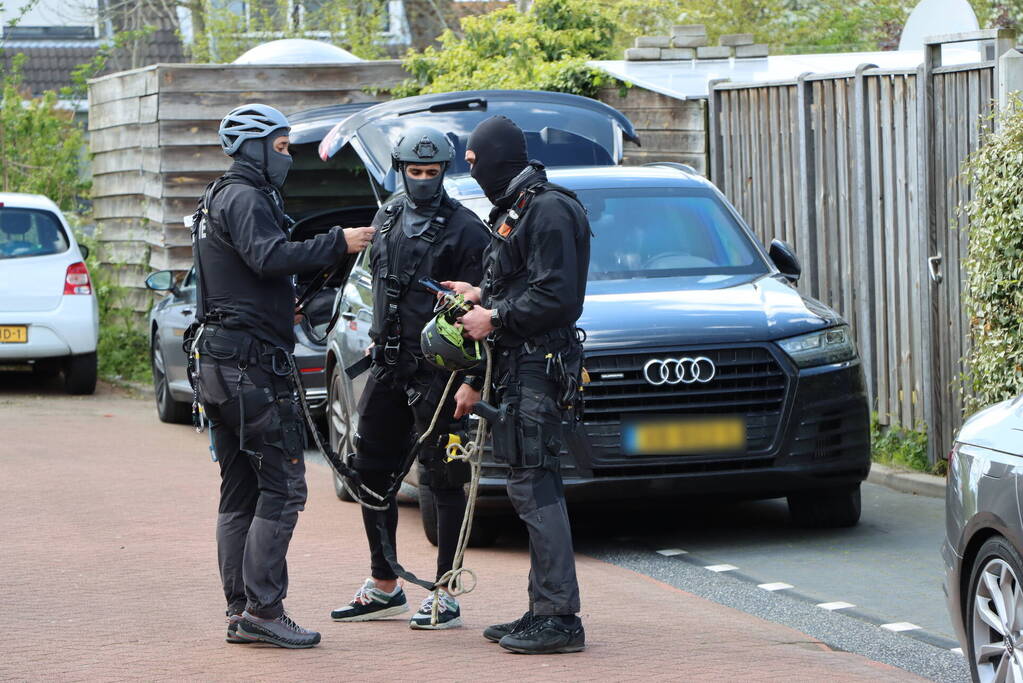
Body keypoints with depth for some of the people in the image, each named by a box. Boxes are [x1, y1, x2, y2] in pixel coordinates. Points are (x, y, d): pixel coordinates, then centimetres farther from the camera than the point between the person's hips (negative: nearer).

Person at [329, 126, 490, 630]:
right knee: (370, 471, 11)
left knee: (443, 480, -3)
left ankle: (446, 597, 2)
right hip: (388, 364, 7)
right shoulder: (387, 219, 13)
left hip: (438, 369, -7)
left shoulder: (464, 229, -8)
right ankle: (383, 587, 23)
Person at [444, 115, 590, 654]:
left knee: (534, 487, -12)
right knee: (533, 488, 11)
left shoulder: (549, 211, -13)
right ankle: (544, 611, 15)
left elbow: (555, 297, -20)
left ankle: (559, 618, -13)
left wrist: (493, 318, -14)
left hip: (539, 366, -11)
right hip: (519, 367, 11)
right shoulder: (514, 211, 20)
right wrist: (481, 296, 17)